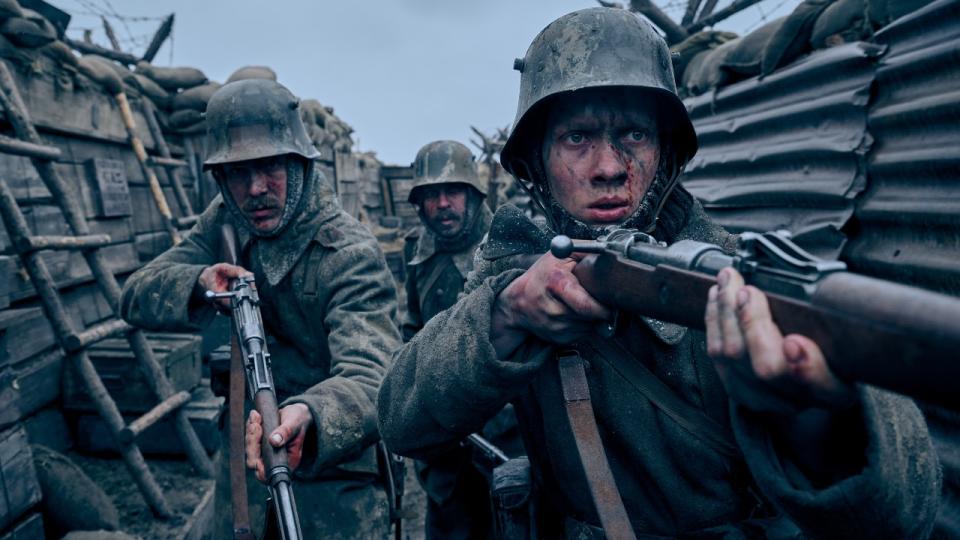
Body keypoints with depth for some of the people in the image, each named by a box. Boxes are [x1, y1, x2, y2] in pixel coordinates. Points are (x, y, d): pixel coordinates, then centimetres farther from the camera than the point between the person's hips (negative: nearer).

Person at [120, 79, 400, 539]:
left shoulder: (350, 254, -25)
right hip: (243, 460, 6)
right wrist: (199, 282, -26)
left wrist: (308, 417, -59)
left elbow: (371, 379, -37)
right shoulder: (225, 222, -4)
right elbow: (136, 296, -4)